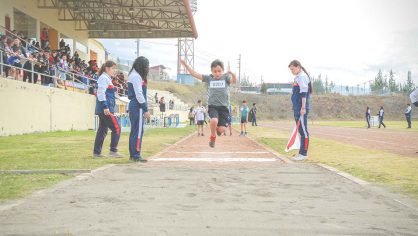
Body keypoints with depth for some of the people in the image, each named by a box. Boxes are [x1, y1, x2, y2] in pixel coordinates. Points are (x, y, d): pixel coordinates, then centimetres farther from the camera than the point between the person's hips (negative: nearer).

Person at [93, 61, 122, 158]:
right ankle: (113, 150, -7)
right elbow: (101, 93, -19)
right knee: (116, 128, -9)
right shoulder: (104, 78, -9)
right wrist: (105, 107, -23)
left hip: (103, 110, 10)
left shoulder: (107, 78, 21)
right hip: (106, 109, -10)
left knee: (102, 130, 11)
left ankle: (96, 152, 13)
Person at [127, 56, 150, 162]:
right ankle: (136, 155, -8)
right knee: (138, 131, -9)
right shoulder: (136, 76, -12)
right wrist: (146, 109, -17)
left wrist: (144, 108, 14)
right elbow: (139, 94, -18)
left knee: (134, 131, 13)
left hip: (134, 107, 11)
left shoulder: (134, 75, 19)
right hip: (138, 107, -11)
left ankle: (132, 154, 18)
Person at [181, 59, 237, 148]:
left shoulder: (226, 77, 1)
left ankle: (218, 128, 32)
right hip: (212, 106, 0)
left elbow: (233, 81, -19)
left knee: (221, 129, -8)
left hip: (223, 106, 0)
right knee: (214, 120, -30)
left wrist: (233, 75, -42)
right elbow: (195, 74, 5)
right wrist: (185, 65, -4)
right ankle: (212, 137, 1)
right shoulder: (209, 78, 6)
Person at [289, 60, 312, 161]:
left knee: (303, 131, -7)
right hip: (297, 108, 10)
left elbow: (304, 93, -17)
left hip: (301, 109, -10)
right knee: (301, 131, 11)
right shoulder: (297, 77, 20)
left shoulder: (302, 76, -9)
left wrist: (303, 108, -22)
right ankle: (302, 153, 15)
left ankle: (303, 153, -6)